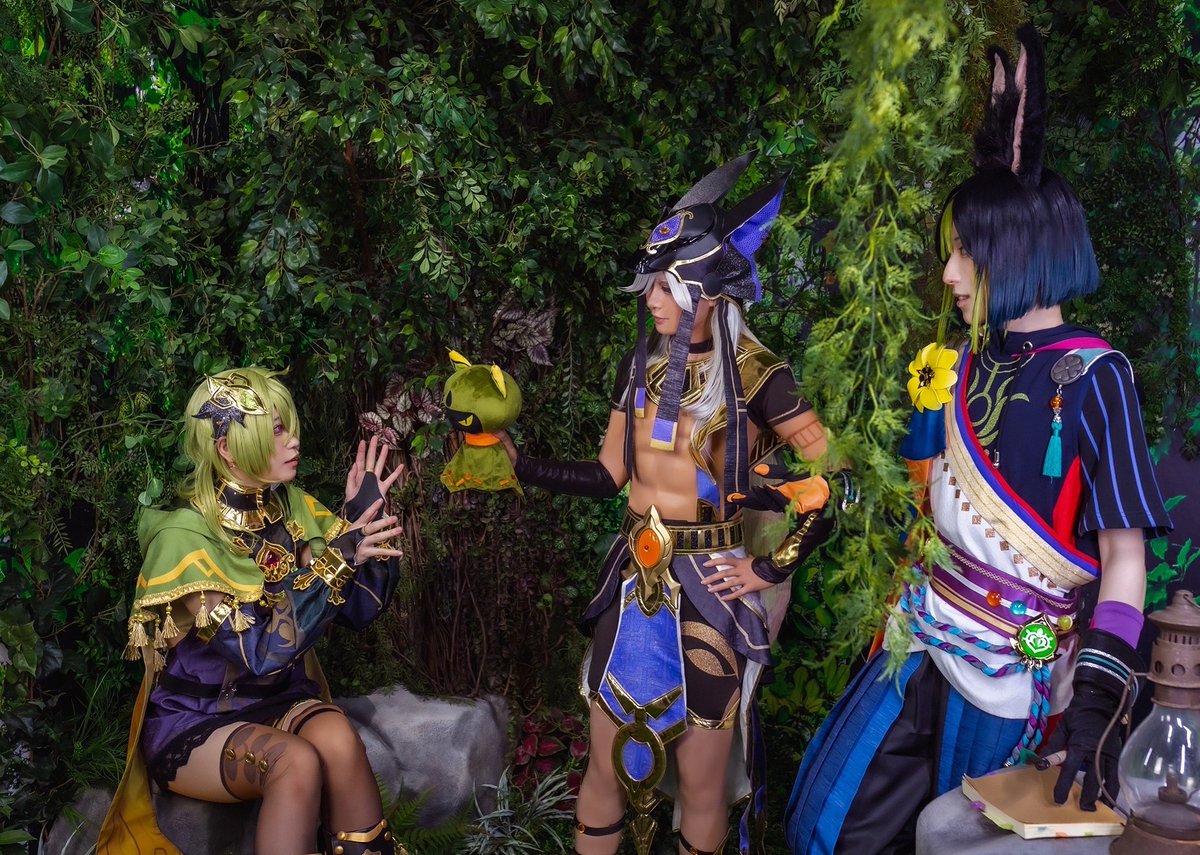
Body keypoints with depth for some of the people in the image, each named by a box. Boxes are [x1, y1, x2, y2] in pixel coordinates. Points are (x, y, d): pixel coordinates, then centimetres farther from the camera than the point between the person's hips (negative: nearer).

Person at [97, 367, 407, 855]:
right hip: (194, 722, -4)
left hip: (282, 702, 4)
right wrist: (337, 560, -29)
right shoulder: (183, 537, -18)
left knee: (338, 739, -29)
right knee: (296, 761, -33)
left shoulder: (294, 508, -1)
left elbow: (362, 610, -1)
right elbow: (260, 654, -25)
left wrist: (366, 523, -14)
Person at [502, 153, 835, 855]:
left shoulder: (755, 376, -13)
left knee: (701, 778, 7)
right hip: (635, 583, 5)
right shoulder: (642, 365, 5)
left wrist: (772, 569, -13)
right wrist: (516, 462, 1)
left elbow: (835, 480, -14)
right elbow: (608, 475, 10)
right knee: (608, 764, 12)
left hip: (708, 590, -5)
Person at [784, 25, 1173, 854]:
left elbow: (1125, 554, -16)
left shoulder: (1092, 376, -13)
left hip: (1012, 662, -6)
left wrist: (1094, 704, -23)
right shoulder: (971, 363, 5)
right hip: (928, 631, 6)